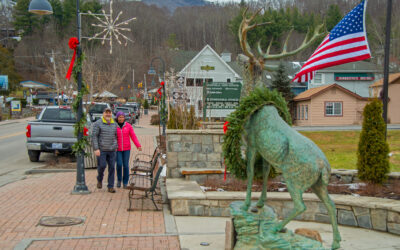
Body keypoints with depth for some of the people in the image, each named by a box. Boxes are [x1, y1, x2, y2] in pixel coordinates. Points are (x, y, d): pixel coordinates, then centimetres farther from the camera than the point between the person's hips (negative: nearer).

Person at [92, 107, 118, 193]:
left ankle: (110, 186, 7)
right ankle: (99, 180, 25)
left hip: (112, 150, 4)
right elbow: (94, 136, -7)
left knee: (112, 168, 1)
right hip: (101, 150, -4)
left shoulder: (114, 124, 12)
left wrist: (116, 146, 15)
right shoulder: (98, 123, -2)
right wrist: (96, 149, -13)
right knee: (102, 166, -6)